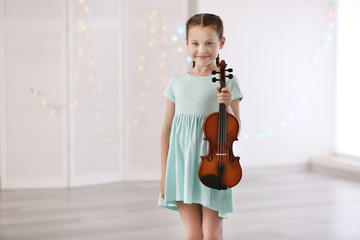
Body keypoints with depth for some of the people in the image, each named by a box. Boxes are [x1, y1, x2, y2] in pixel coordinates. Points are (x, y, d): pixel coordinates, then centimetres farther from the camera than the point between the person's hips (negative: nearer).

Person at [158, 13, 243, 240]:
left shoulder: (227, 82, -1)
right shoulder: (177, 83, 7)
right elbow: (167, 128, 11)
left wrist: (227, 106, -17)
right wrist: (164, 173, 9)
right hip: (182, 162, 2)